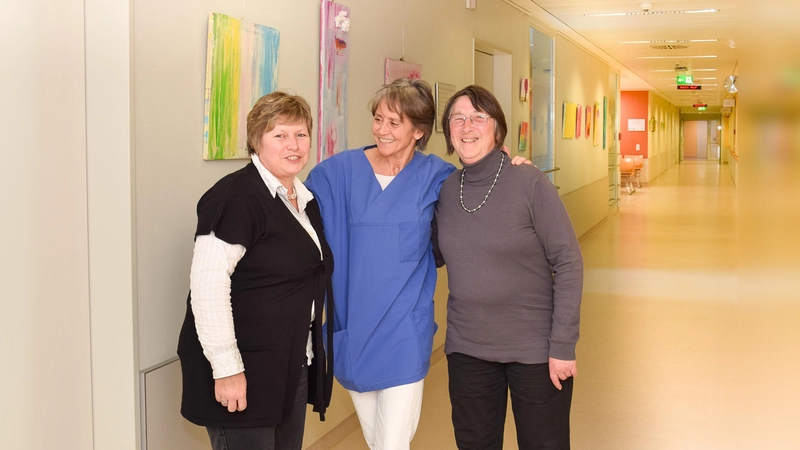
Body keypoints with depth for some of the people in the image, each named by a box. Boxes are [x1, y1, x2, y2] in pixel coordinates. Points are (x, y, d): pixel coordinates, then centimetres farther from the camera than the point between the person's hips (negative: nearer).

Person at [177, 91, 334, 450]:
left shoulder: (304, 199, 12)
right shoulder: (237, 197, -15)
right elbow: (208, 283, -22)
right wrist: (226, 368, -24)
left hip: (293, 368, 8)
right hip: (244, 372, -8)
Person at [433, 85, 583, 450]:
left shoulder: (529, 183, -12)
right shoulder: (445, 189, 1)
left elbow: (568, 264, -12)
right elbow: (435, 255, 12)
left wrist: (563, 345, -15)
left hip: (535, 348, -4)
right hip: (466, 348, 4)